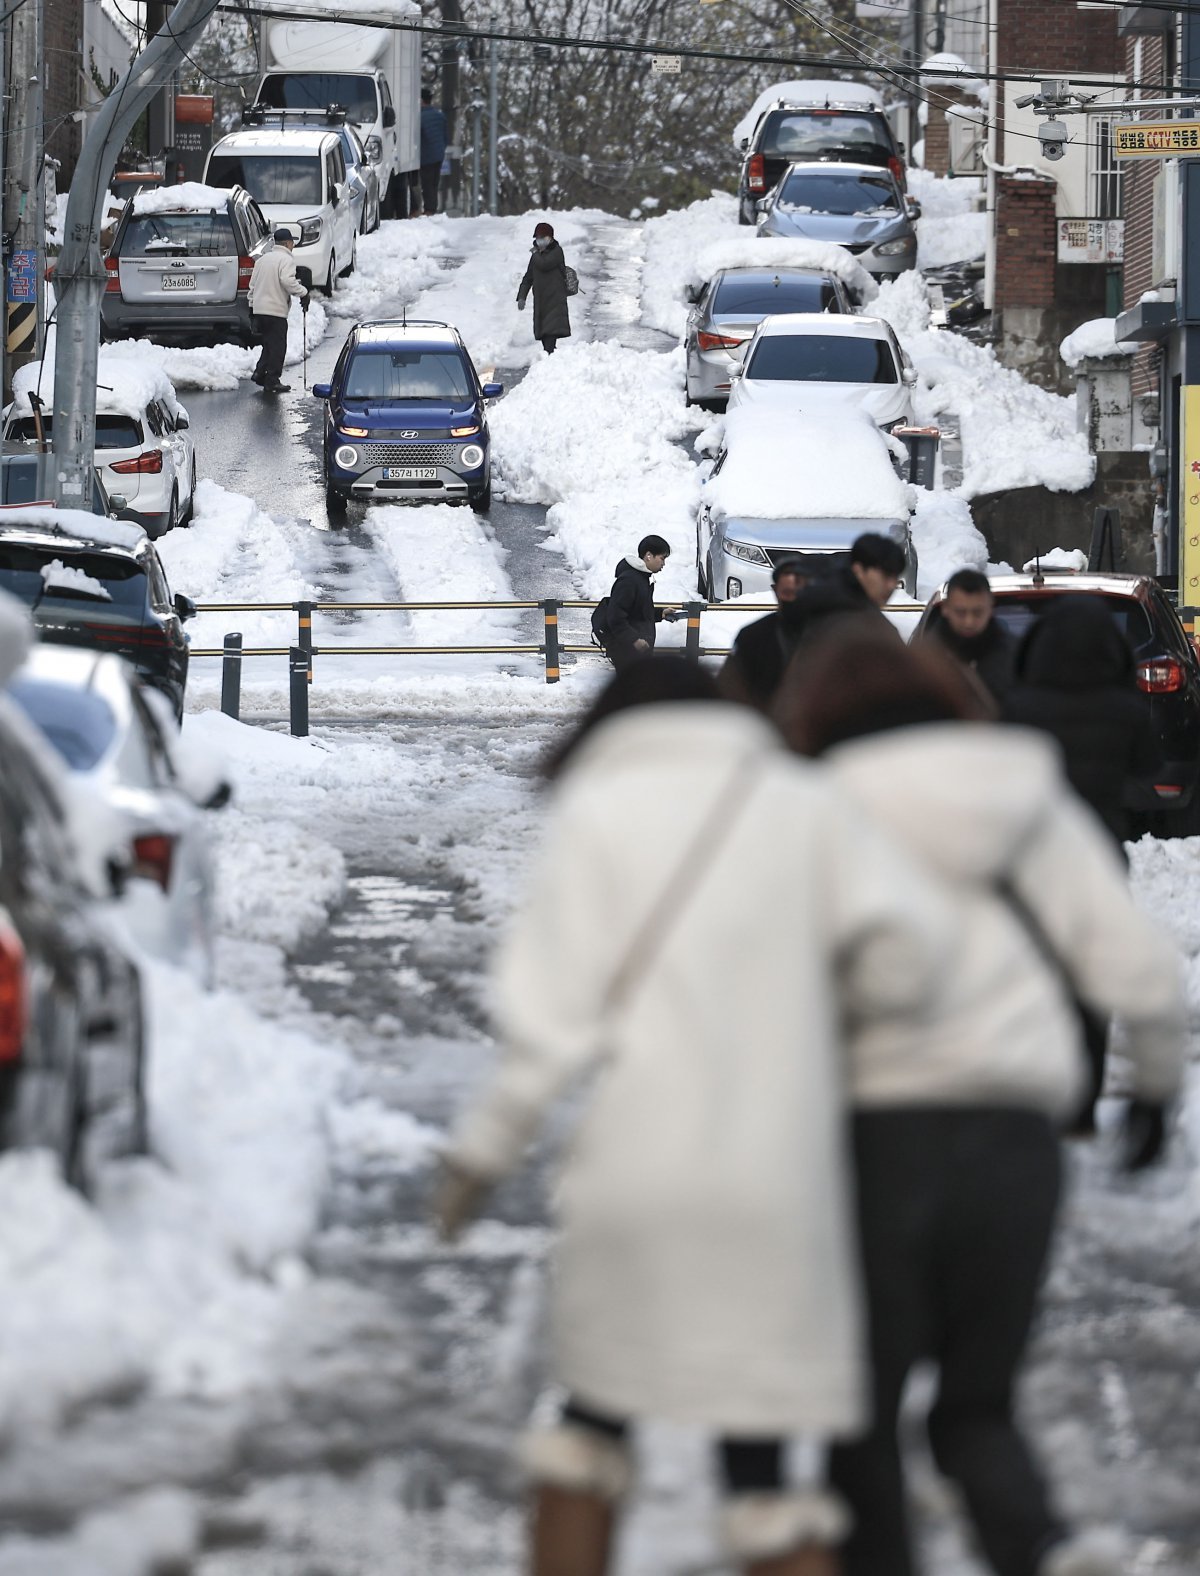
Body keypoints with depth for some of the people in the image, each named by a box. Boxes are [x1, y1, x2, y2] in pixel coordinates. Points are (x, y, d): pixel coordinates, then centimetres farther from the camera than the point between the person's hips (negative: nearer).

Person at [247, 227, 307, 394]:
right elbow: (287, 281, -24)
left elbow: (253, 283, 19)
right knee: (277, 347, -2)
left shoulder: (263, 259, 16)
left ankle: (259, 374, 12)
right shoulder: (285, 260, -9)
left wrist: (252, 304, 25)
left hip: (259, 309, 8)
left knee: (269, 344, 19)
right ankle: (271, 382, -2)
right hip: (276, 310, -8)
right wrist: (302, 292, -13)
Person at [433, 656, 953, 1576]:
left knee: (596, 1412, 21)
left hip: (635, 1169, -1)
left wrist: (483, 1150, 6)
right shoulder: (799, 802, 9)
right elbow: (906, 944, -4)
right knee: (759, 1461, 6)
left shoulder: (595, 811, 4)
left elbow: (552, 1007, -4)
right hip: (776, 1178, 1)